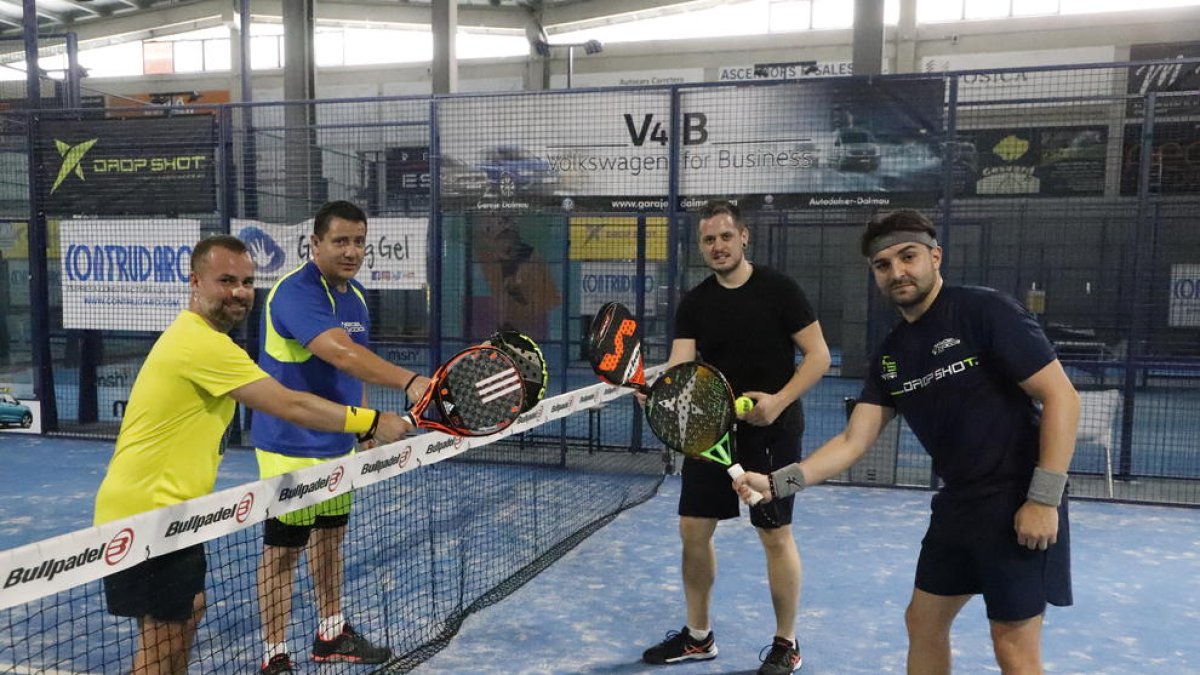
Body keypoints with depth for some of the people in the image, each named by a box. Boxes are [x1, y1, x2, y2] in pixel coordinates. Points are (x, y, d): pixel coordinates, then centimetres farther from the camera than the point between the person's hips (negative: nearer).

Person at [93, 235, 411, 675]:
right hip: (144, 513, -11)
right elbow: (292, 406, -24)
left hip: (167, 510, 11)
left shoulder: (196, 337, 11)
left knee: (188, 613, 19)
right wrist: (372, 421, -17)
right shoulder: (203, 344, -22)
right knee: (162, 638, -3)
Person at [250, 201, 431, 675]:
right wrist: (409, 381, -51)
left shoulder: (356, 296, 6)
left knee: (330, 537, 19)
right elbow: (340, 353, -39)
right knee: (284, 549, 3)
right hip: (290, 447, -8)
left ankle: (331, 635, 35)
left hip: (337, 444, 8)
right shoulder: (295, 292, -22)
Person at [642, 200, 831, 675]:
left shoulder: (778, 289, -8)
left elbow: (818, 356, -7)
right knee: (694, 530, 8)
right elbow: (680, 367, -7)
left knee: (775, 535, 2)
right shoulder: (694, 303, 3)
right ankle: (698, 636, 26)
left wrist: (779, 401, -20)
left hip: (770, 431, -4)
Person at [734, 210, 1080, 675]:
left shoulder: (986, 312, -14)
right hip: (957, 503, 7)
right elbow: (853, 442, 2)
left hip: (1018, 504, -7)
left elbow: (1061, 397, -16)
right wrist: (776, 483, -10)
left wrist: (1043, 498, -20)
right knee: (923, 622, 16)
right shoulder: (889, 355, 6)